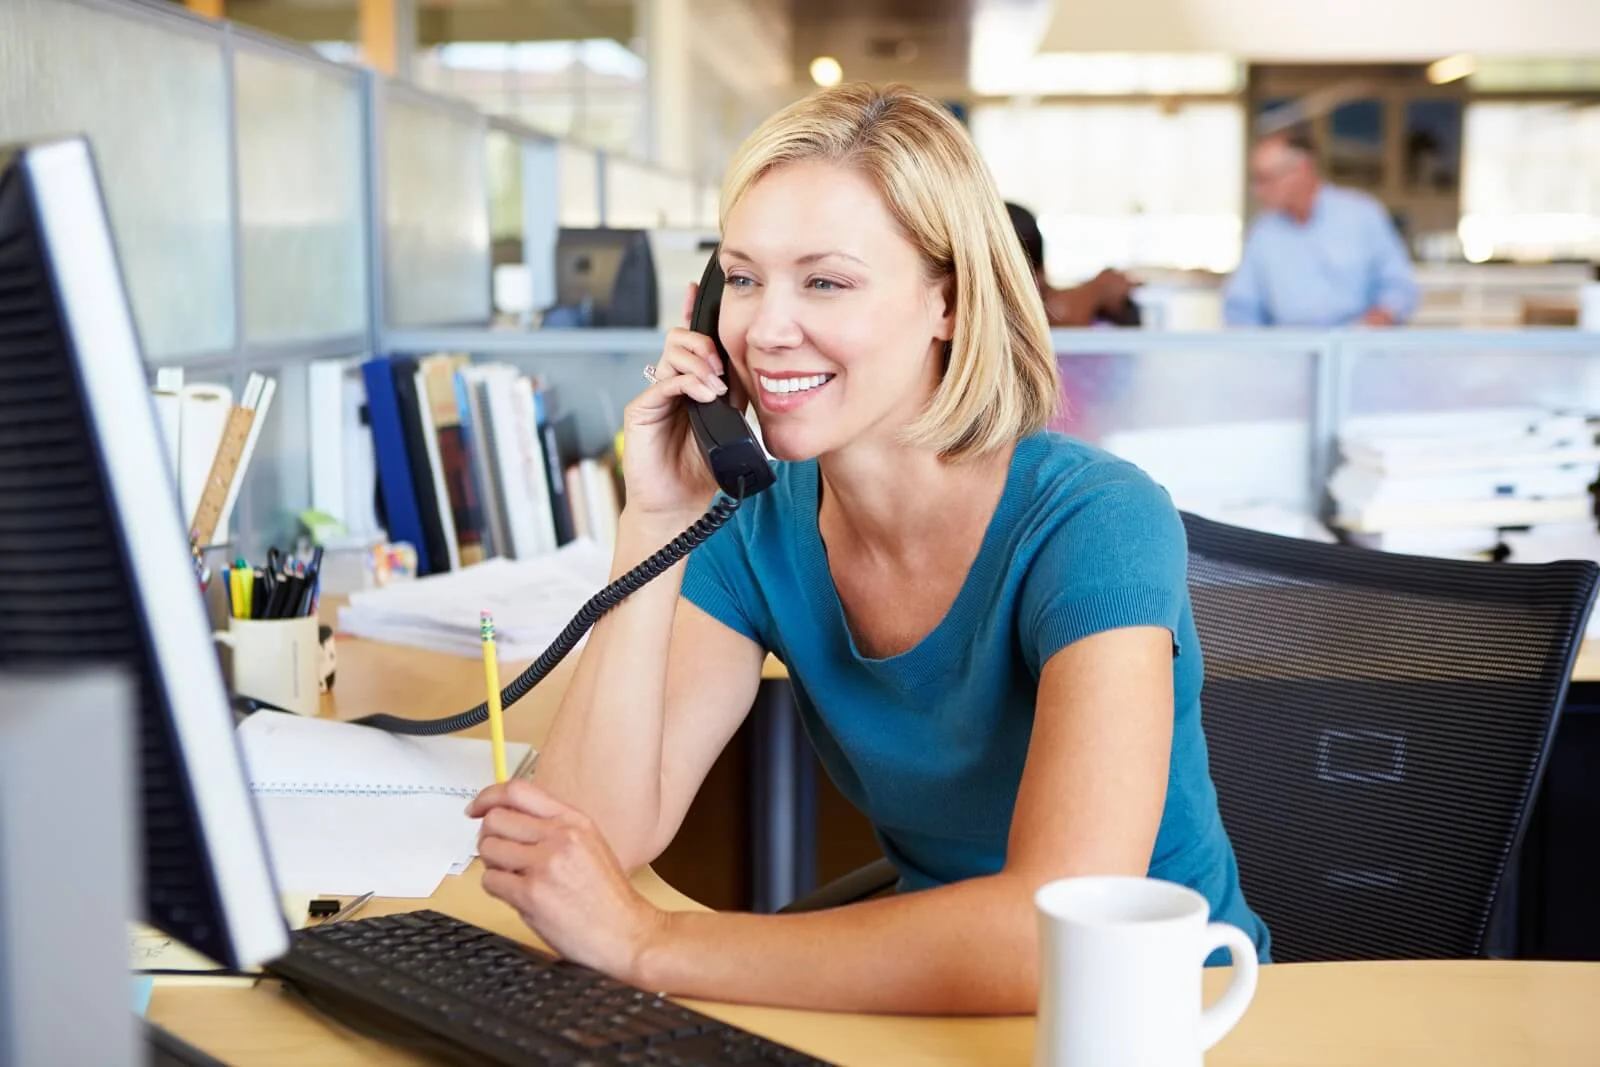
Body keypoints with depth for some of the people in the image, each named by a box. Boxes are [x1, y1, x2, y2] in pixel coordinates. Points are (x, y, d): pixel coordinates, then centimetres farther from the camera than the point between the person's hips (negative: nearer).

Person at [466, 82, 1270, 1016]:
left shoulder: (1093, 525, -21)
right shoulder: (759, 529, -5)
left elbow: (1060, 934, -33)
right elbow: (602, 832, -12)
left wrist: (647, 942, -30)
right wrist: (655, 522, -19)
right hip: (930, 1004, 4)